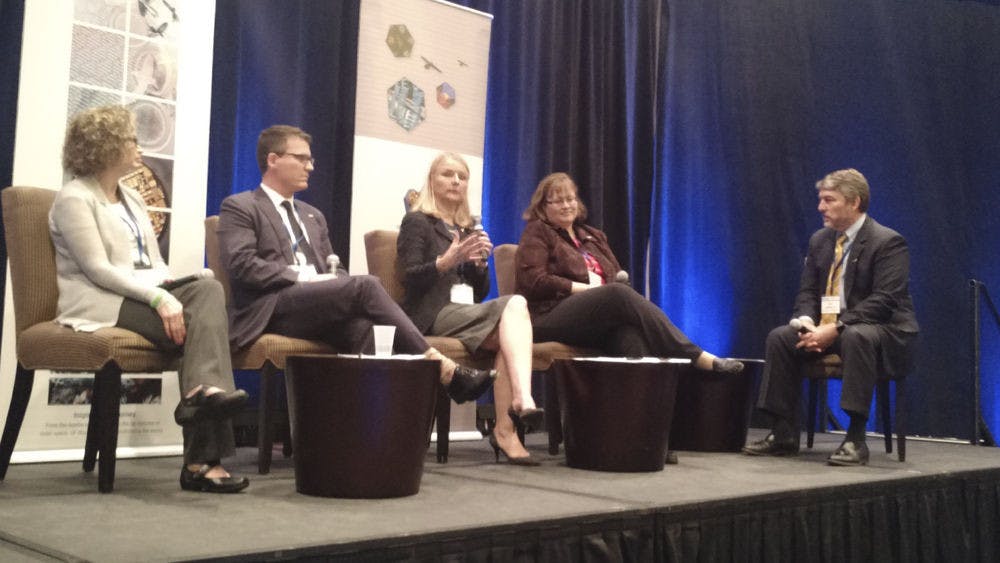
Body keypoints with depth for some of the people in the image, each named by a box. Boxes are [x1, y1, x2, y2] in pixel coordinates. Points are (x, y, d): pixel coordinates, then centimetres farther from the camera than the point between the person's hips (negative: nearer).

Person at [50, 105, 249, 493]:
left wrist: (171, 288, -4)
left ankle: (203, 391, -39)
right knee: (200, 320, -27)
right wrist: (158, 297, -25)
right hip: (102, 304, -7)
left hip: (144, 294, 7)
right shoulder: (74, 199, 0)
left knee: (208, 290, -25)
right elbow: (97, 268, -13)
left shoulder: (132, 199, 25)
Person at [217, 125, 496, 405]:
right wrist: (304, 277, -14)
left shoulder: (312, 215, 29)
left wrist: (334, 279, -3)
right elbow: (242, 265, -8)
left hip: (318, 310, 6)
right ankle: (444, 370, -30)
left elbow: (334, 269, 22)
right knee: (365, 285, -28)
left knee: (360, 323, -33)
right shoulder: (239, 207, 7)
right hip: (271, 308, -5)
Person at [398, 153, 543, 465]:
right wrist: (447, 260, -25)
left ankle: (505, 428, -37)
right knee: (514, 305, -28)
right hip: (434, 314, -6)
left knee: (511, 320, -30)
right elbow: (412, 280, -8)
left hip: (467, 312, 6)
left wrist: (480, 262, -1)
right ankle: (521, 401, -41)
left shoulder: (469, 227, 24)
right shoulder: (417, 222, 6)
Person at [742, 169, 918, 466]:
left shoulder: (888, 242, -12)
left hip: (883, 332, -7)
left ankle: (856, 439, -33)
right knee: (779, 337, -12)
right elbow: (807, 292, 11)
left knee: (855, 337, -39)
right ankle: (783, 434, -8)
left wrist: (836, 329, -29)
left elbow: (883, 300, -22)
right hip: (827, 328, 7)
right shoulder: (820, 240, 9)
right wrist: (806, 321, -12)